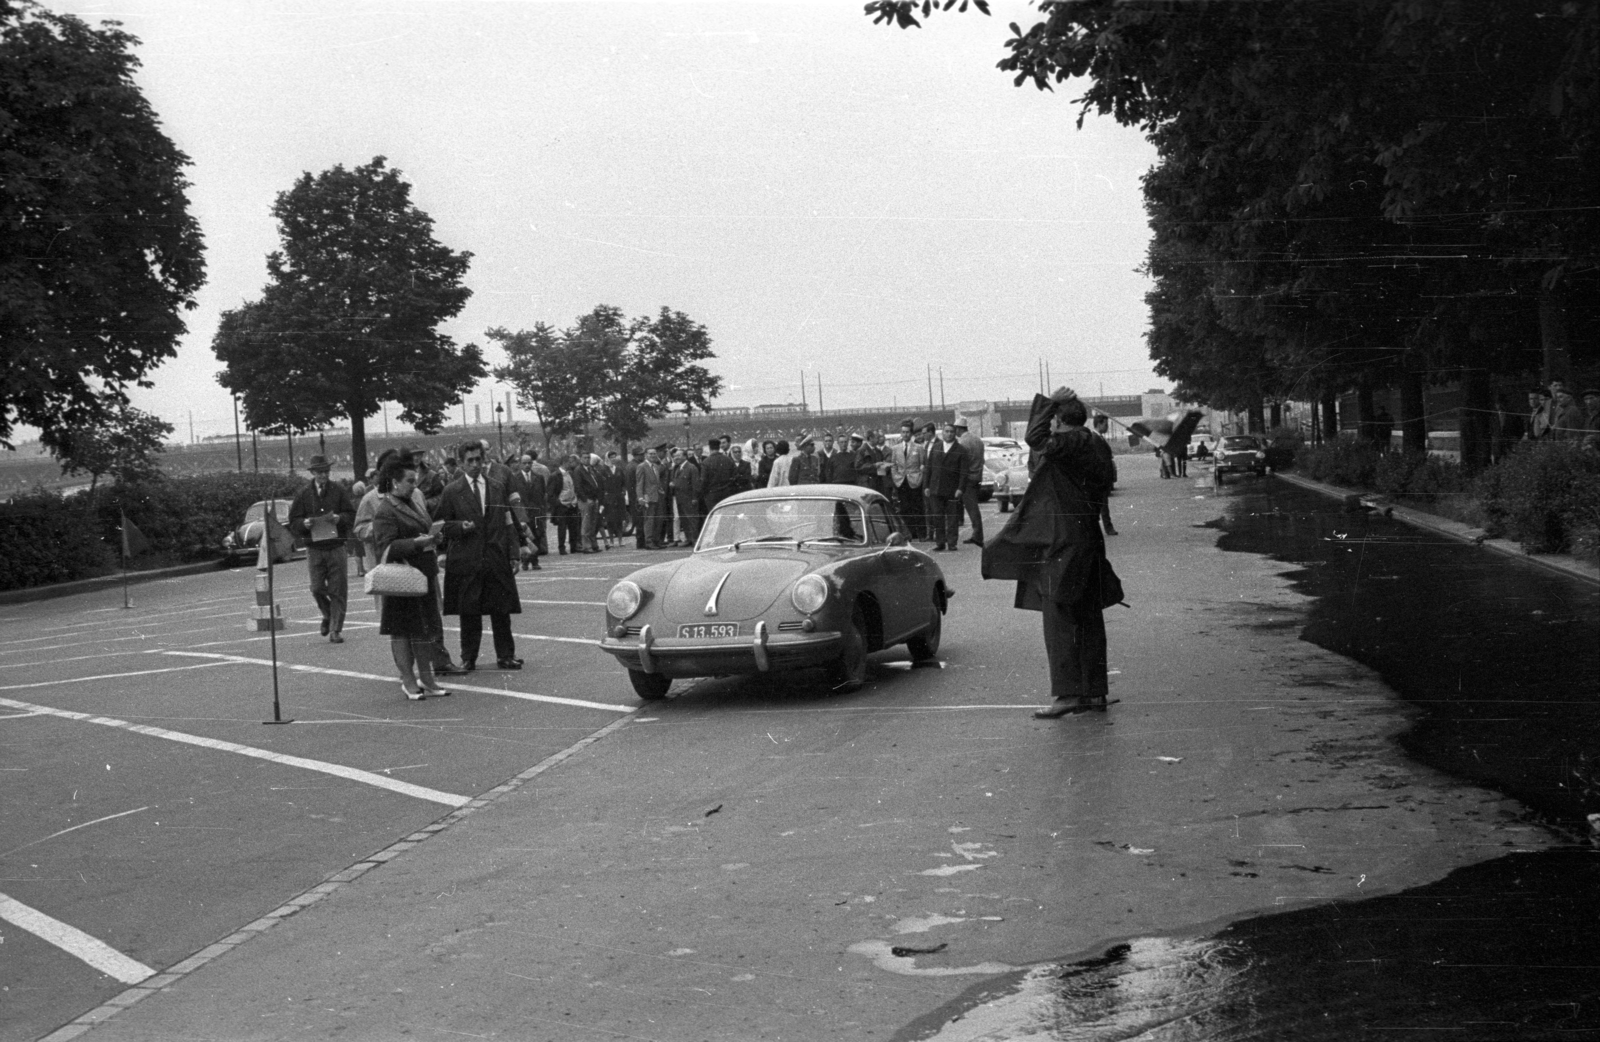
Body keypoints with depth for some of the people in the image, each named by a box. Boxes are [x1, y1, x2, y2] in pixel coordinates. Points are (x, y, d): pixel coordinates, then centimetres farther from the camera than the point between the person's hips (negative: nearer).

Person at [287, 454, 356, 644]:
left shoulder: (339, 491, 5)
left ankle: (335, 630, 4)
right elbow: (293, 523, 7)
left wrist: (339, 518, -14)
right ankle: (328, 616, 26)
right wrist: (304, 523, -14)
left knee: (338, 591, -2)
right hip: (314, 549, 0)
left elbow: (352, 515, 5)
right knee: (317, 589, -4)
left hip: (337, 548, 0)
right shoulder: (303, 495, 6)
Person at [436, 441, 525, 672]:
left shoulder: (498, 487, 10)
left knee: (501, 611, 4)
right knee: (469, 613, 3)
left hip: (497, 559, 2)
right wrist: (460, 526, -15)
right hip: (466, 561, -2)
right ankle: (468, 659, 12)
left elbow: (508, 521, 11)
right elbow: (443, 525, 4)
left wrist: (514, 552, 5)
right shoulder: (452, 492, 2)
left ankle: (505, 655, 13)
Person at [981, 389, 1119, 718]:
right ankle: (1094, 691, 16)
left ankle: (1066, 693, -10)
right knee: (1088, 619, 12)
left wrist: (1049, 403, -19)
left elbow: (1036, 439, -30)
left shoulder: (1072, 443, -15)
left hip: (1063, 543, -9)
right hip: (1088, 540, 9)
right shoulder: (1098, 447, 12)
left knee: (1060, 620, -7)